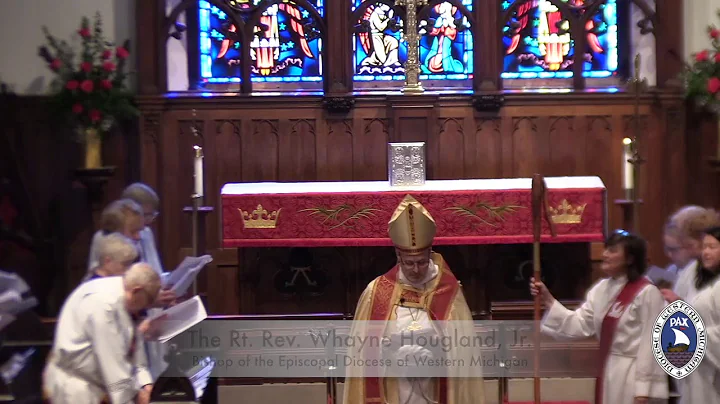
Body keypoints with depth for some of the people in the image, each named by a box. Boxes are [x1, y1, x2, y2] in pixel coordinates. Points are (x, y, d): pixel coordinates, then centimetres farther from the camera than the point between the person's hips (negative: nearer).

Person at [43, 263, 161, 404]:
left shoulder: (122, 298, 3)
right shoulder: (104, 303, -26)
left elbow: (132, 349, 8)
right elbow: (112, 359, -25)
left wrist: (144, 383, -3)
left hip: (97, 382, 9)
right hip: (76, 387, -9)